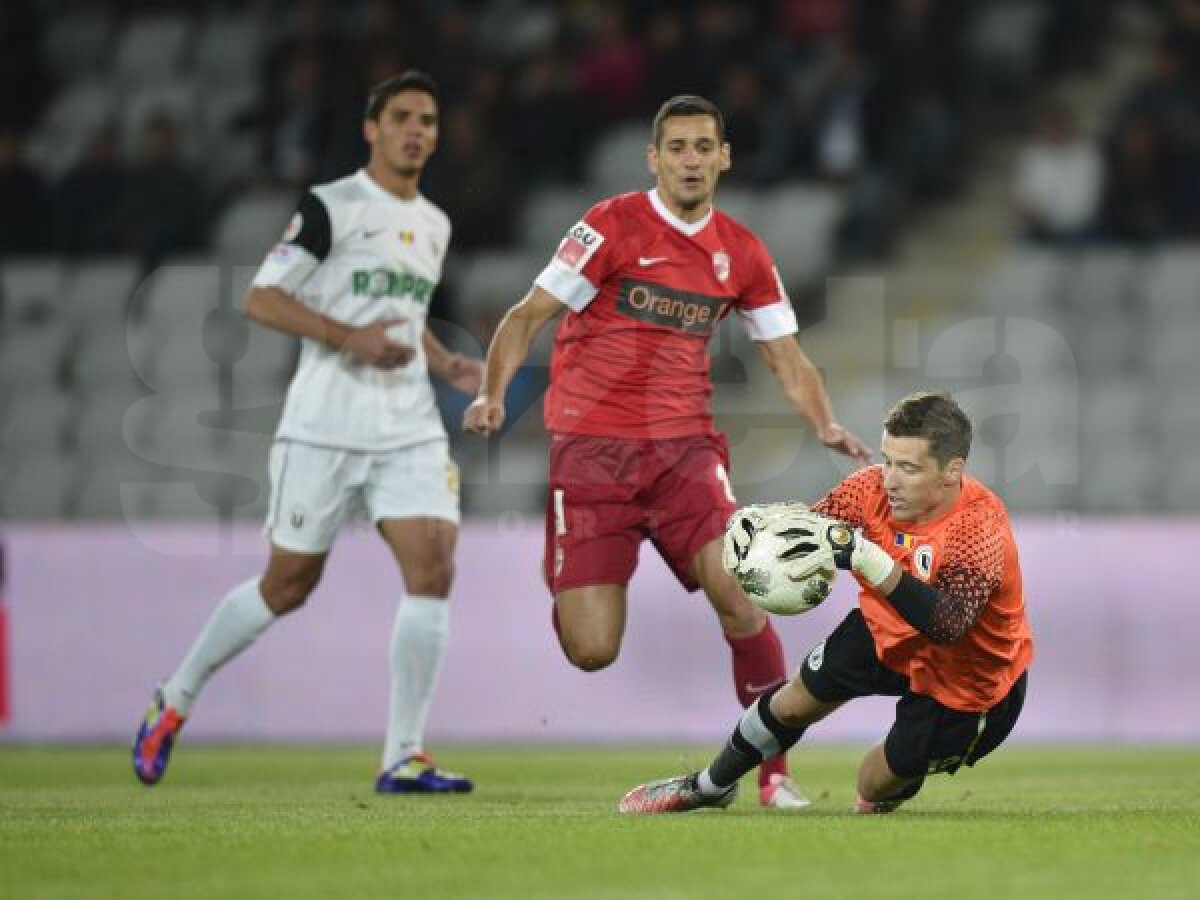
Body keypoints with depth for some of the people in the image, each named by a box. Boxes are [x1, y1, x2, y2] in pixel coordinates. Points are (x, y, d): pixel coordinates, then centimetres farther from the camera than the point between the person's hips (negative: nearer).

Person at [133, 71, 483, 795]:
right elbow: (262, 299, -10)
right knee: (288, 584, 3)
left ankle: (405, 757, -10)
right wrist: (351, 338, -20)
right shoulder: (332, 206, -6)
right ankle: (175, 701, 25)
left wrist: (450, 367, 10)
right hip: (325, 426, -5)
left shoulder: (434, 225, 15)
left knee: (434, 568, -13)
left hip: (410, 428, 5)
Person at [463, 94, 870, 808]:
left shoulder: (742, 253, 9)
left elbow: (787, 357, 15)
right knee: (592, 652, -10)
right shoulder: (614, 226, -4)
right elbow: (528, 315, -5)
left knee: (739, 590, -21)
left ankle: (773, 772, -5)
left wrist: (826, 424, -3)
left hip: (685, 447, 3)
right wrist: (494, 393, -21)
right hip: (591, 447, -3)